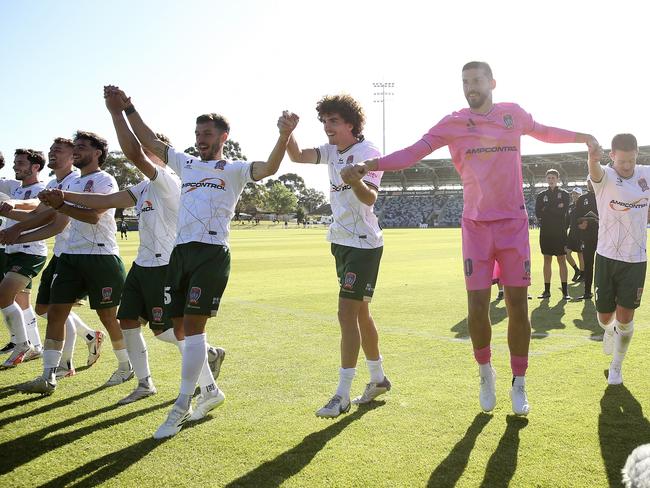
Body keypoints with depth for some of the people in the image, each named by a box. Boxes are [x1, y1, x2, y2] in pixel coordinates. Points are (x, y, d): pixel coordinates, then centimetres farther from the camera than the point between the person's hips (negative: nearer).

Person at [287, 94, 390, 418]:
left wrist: (356, 182, -48)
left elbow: (370, 198, -28)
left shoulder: (367, 151, -15)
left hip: (364, 243, -8)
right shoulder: (332, 151, 8)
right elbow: (297, 157, -5)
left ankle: (342, 396, -6)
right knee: (359, 313, 15)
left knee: (347, 313, -12)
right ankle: (378, 379, 30)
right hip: (342, 241, 9)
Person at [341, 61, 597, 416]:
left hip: (514, 223, 2)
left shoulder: (514, 114, 7)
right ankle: (485, 372, 22)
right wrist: (368, 166, -28)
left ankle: (519, 384, 19)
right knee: (477, 306, -5)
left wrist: (581, 137, 31)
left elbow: (543, 132, 28)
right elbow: (414, 152, -14)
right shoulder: (453, 124, -2)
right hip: (476, 226, -1)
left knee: (518, 305, 2)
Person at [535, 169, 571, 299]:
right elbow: (538, 213, -3)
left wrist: (547, 209, -7)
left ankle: (565, 291, -1)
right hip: (545, 231, 2)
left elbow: (563, 211, -10)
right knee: (547, 260, 5)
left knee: (562, 260, -2)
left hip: (560, 232, -2)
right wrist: (556, 208, -6)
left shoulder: (564, 194, 5)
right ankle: (547, 290, 10)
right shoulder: (541, 195, 11)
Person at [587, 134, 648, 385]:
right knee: (605, 318, 8)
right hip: (607, 256, -1)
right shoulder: (605, 176, -10)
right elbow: (595, 172, -35)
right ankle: (610, 331, 45)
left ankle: (616, 365, 21)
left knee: (625, 317, -1)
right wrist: (593, 159, -59)